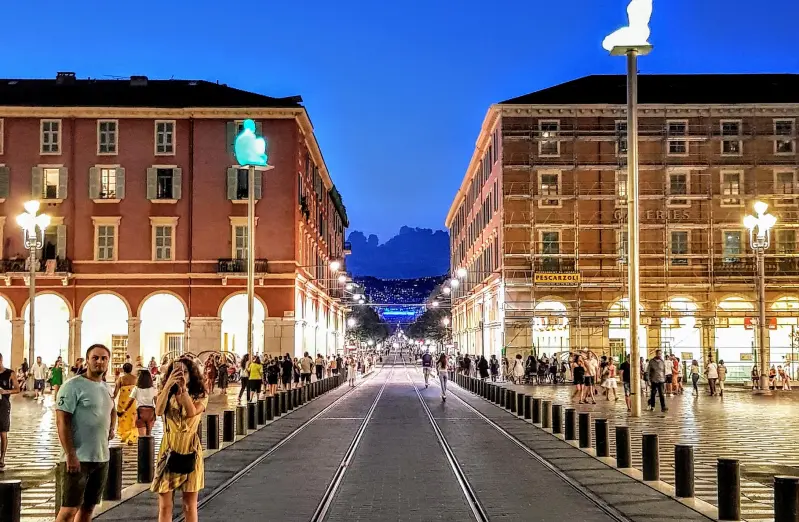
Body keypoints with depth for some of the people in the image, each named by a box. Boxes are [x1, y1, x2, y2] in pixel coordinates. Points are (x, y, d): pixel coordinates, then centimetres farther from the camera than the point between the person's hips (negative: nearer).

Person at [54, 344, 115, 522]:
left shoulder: (105, 387, 13)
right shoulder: (73, 386, -11)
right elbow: (62, 422, -16)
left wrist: (112, 428, 11)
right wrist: (70, 455, -22)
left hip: (102, 457, 8)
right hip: (79, 458, -8)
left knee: (88, 507, 12)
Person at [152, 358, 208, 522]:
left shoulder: (200, 396, 0)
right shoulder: (167, 395, 5)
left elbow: (191, 412, -21)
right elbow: (158, 411, -18)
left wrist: (183, 388, -25)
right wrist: (168, 384, -24)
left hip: (190, 453, -1)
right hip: (169, 452, 1)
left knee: (190, 505, 5)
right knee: (165, 505, 1)